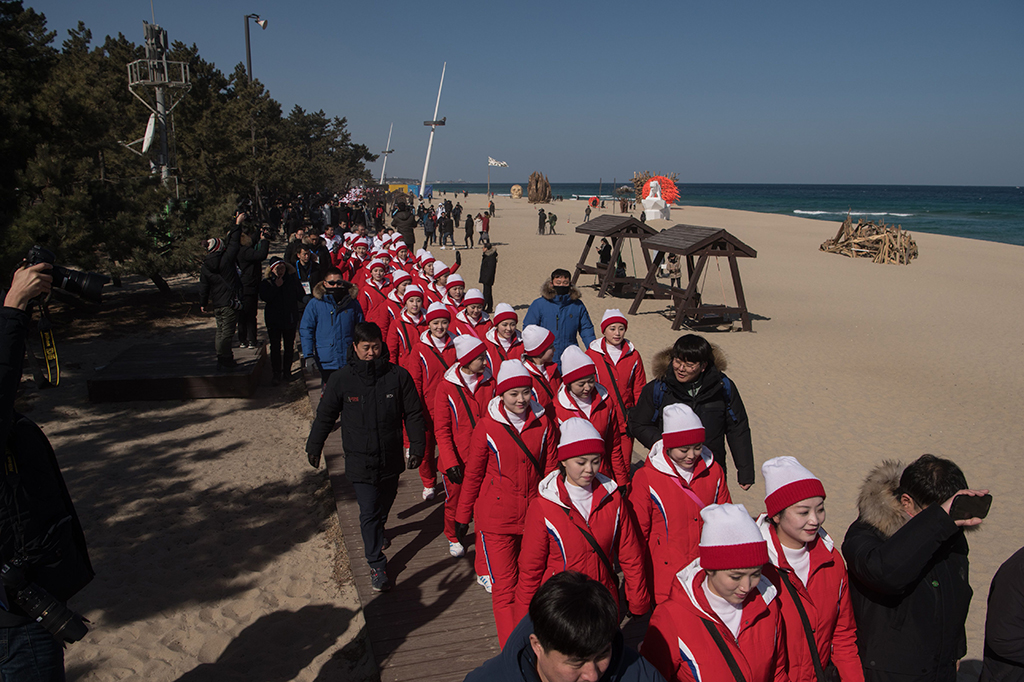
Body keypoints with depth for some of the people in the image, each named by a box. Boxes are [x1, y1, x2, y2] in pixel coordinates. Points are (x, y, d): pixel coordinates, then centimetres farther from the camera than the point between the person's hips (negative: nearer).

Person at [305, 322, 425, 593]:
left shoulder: (398, 376, -8)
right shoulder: (341, 379, -9)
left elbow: (413, 414, 1)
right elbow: (325, 416, 4)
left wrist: (417, 447, 1)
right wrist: (314, 447, 11)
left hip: (391, 457, 2)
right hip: (359, 459, -2)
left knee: (384, 503, 21)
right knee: (369, 512, -3)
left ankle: (378, 530, 53)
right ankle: (377, 565, 10)